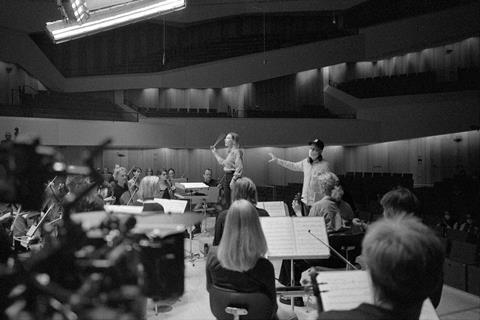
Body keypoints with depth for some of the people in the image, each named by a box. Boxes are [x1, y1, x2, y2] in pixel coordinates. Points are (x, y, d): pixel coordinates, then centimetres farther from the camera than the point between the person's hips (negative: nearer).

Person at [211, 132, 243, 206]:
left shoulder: (237, 151, -13)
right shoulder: (229, 152, 15)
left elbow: (239, 168, -20)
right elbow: (223, 163, 29)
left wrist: (233, 180, -24)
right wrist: (215, 153, 31)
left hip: (233, 177, -10)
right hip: (227, 177, 10)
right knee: (227, 201, 12)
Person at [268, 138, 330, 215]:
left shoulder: (325, 165, -12)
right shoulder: (305, 162, 6)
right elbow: (293, 166, 22)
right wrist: (277, 160, 23)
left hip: (317, 203, -6)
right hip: (305, 201, 6)